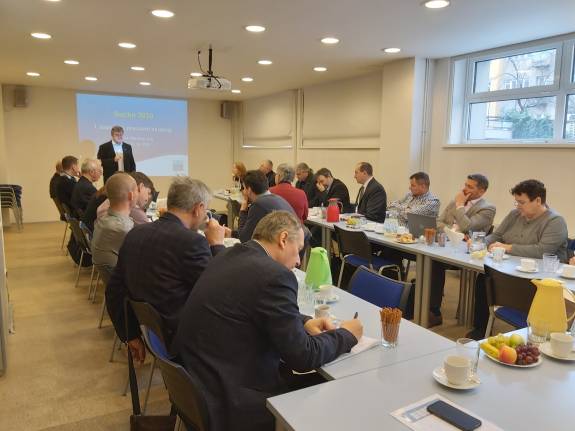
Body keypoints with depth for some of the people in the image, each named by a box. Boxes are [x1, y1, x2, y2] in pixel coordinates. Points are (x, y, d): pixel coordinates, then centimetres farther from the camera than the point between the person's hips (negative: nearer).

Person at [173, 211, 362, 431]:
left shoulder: (231, 256, 4)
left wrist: (303, 322, 8)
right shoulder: (274, 275, -23)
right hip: (230, 399, -8)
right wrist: (346, 334, -1)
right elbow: (302, 356, -18)